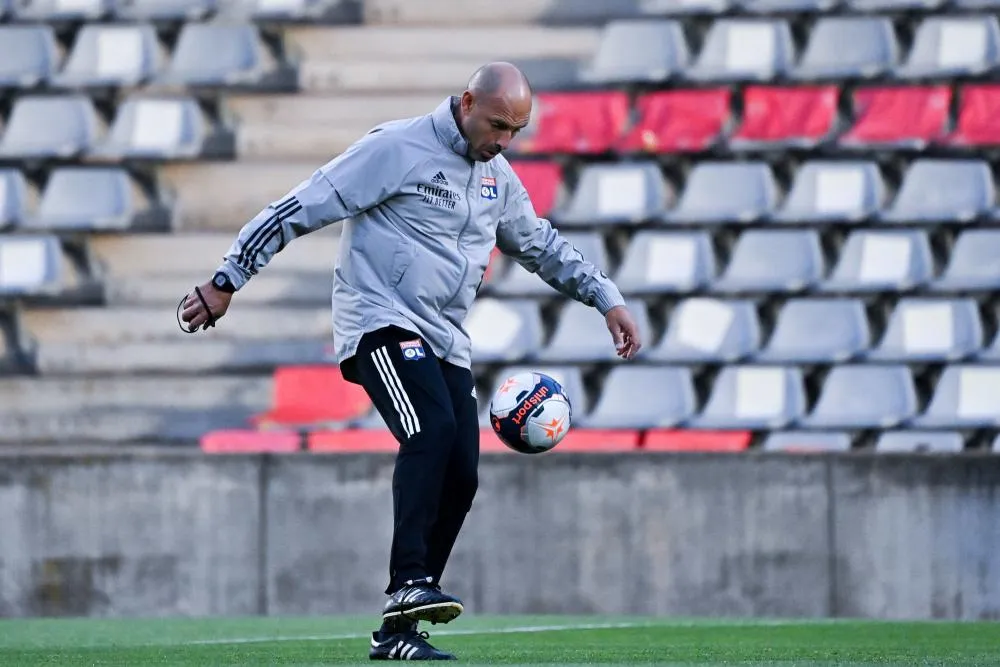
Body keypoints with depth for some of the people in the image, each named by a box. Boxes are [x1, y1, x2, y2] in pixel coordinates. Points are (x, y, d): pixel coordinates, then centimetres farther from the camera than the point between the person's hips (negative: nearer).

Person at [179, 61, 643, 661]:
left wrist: (607, 299, 24)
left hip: (447, 342, 7)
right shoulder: (396, 150, -10)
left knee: (461, 476, -5)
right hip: (382, 322, -7)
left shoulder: (497, 176, 13)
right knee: (432, 431, -30)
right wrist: (228, 281, -11)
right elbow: (302, 209, -10)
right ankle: (410, 582, -36)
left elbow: (543, 246, 30)